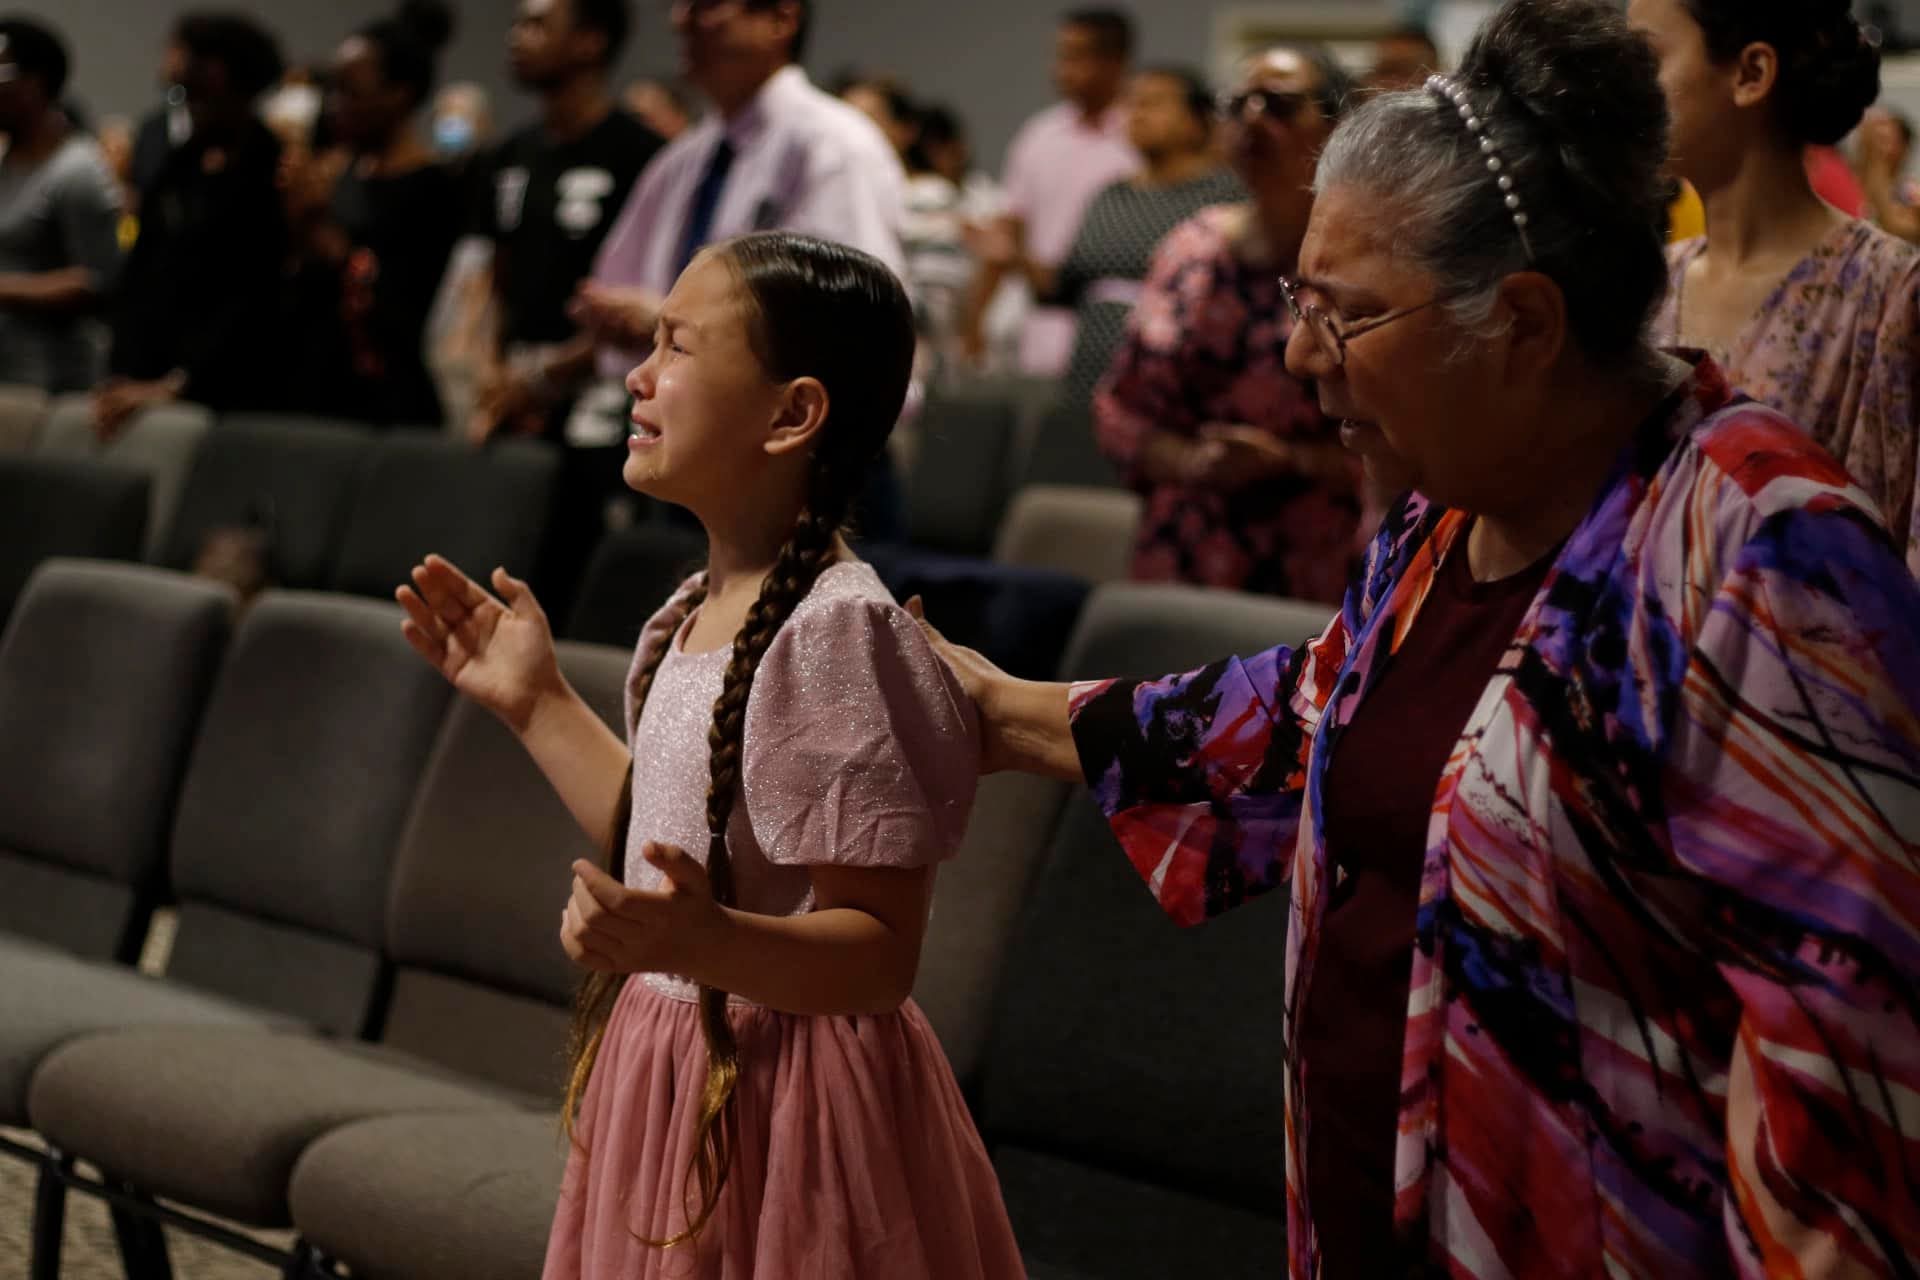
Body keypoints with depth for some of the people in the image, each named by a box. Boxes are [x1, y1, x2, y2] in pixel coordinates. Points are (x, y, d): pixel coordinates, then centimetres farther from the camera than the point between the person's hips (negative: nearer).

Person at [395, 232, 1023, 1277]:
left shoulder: (836, 632, -21)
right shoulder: (701, 614, 5)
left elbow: (880, 955, -22)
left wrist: (704, 942, -38)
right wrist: (536, 705, 18)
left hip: (772, 1106, -8)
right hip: (668, 1077, 8)